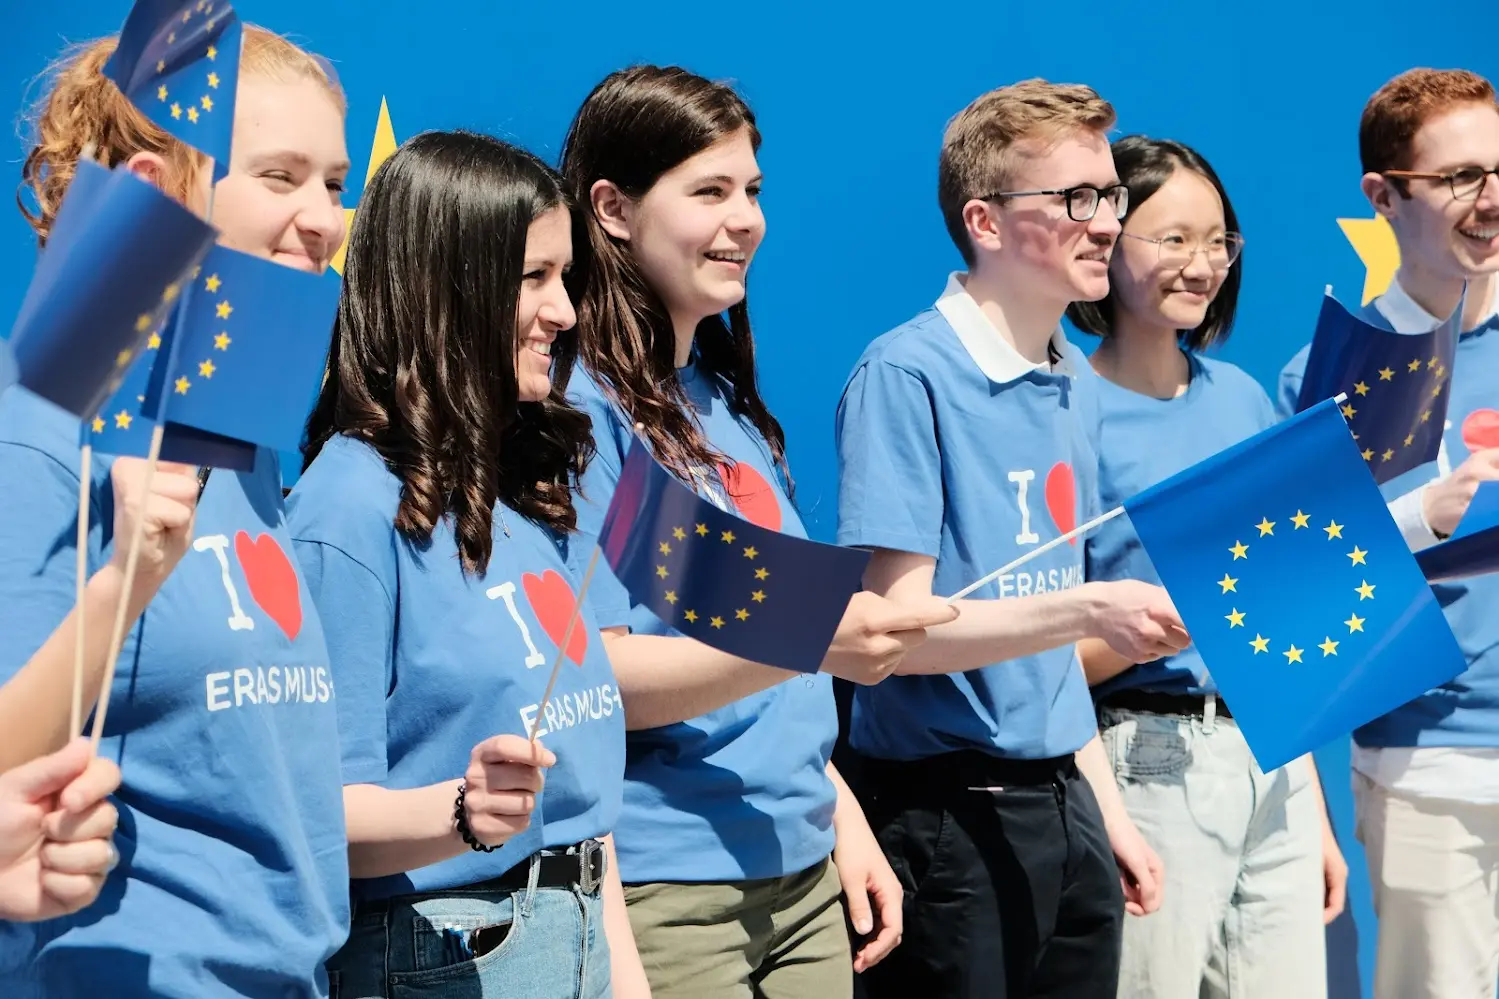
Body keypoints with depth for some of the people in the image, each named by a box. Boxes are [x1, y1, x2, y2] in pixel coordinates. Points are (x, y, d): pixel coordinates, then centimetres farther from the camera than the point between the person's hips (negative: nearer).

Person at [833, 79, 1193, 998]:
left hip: (1063, 803, 7)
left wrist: (1107, 811, 15)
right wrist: (1090, 608, -28)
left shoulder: (1078, 387, 10)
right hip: (948, 814, -7)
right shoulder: (908, 376, -14)